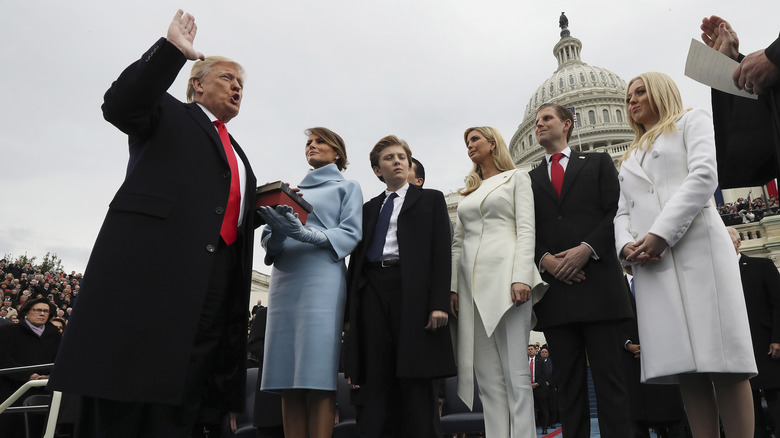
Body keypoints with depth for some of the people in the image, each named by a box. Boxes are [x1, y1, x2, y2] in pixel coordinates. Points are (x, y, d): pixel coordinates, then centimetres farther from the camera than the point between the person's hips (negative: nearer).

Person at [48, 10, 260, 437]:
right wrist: (172, 48, -9)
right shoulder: (168, 113, 14)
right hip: (151, 264, -6)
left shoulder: (236, 152, 31)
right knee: (121, 401, -5)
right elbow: (119, 105, -7)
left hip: (215, 282, 6)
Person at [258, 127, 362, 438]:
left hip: (322, 277, -4)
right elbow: (268, 240, 20)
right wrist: (277, 232, -5)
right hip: (283, 279, 5)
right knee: (288, 379, -1)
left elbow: (351, 234, 0)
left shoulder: (347, 187, 14)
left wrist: (306, 234, -16)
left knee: (318, 375, -11)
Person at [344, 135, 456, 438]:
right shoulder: (369, 208, 23)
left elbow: (441, 251, 2)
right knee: (374, 383, 1)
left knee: (416, 384, -2)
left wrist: (439, 302, -11)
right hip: (373, 291, 3)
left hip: (413, 291, -3)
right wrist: (351, 310, 7)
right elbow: (357, 258, 16)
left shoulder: (430, 199, 13)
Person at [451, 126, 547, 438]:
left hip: (504, 275, -5)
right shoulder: (468, 192, 25)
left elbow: (526, 229, -2)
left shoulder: (516, 178, 11)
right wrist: (453, 286, 7)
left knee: (515, 373, -8)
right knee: (488, 377, 2)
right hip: (471, 283, 5)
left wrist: (521, 278, -15)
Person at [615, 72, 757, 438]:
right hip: (650, 261, 5)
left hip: (697, 246, -4)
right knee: (684, 364, -1)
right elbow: (622, 211, 20)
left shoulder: (691, 121, 14)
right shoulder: (630, 157, 29)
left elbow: (704, 175, -4)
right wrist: (626, 244, -4)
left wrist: (662, 233, -14)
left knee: (721, 357, -10)